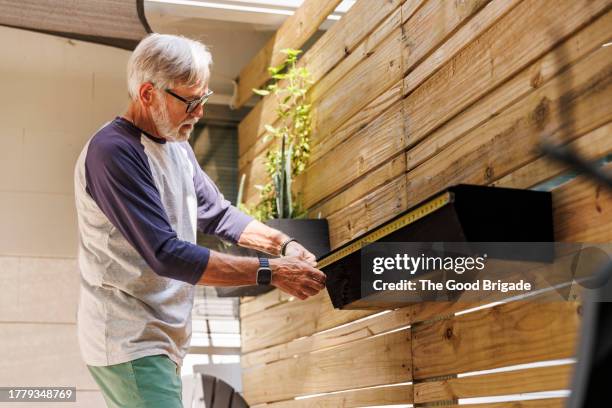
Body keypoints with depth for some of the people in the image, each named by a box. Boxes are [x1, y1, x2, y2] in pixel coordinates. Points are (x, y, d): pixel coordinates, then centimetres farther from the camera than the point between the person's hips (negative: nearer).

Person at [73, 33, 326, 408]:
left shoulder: (177, 145, 10)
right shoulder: (113, 152, -20)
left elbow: (217, 213, 17)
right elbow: (167, 255, -26)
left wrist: (283, 244, 0)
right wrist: (270, 273, -24)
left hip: (163, 336, 9)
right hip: (130, 344, -9)